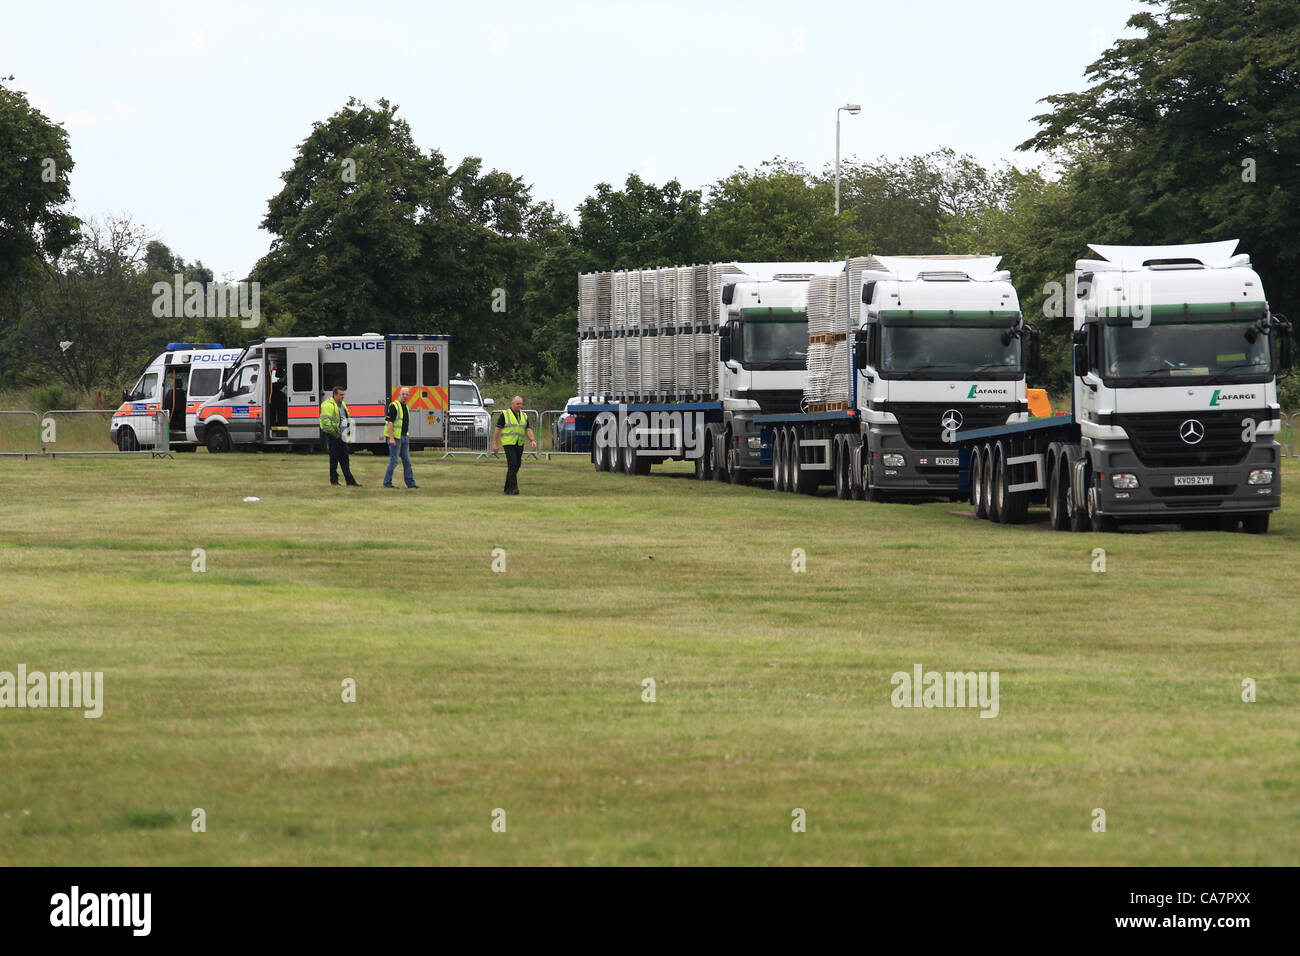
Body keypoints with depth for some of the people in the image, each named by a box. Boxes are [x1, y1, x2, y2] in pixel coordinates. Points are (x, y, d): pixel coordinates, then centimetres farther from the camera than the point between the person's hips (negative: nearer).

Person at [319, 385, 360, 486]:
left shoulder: (342, 404, 14)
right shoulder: (329, 405, -15)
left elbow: (347, 418, 28)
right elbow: (326, 422, -22)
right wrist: (335, 433, -17)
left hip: (342, 435, 9)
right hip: (333, 436, -9)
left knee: (344, 459, 10)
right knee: (334, 459, -1)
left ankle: (350, 481, 12)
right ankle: (334, 481, 7)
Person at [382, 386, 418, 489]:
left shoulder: (406, 407, 16)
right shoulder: (394, 406, -11)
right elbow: (389, 422, -17)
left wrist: (407, 437, 22)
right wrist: (391, 438, -23)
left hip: (404, 437, 8)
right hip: (395, 437, -8)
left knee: (407, 461, 9)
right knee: (394, 461, -7)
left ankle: (410, 482, 13)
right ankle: (387, 483, -1)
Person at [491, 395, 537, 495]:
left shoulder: (524, 416, 15)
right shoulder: (504, 415, 0)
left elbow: (528, 430, 10)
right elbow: (497, 429, -1)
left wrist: (533, 441, -7)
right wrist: (495, 444, -6)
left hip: (519, 445, 6)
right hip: (509, 443, -6)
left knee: (516, 466, 9)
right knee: (512, 465, -17)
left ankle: (508, 488, 19)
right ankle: (513, 487, -22)